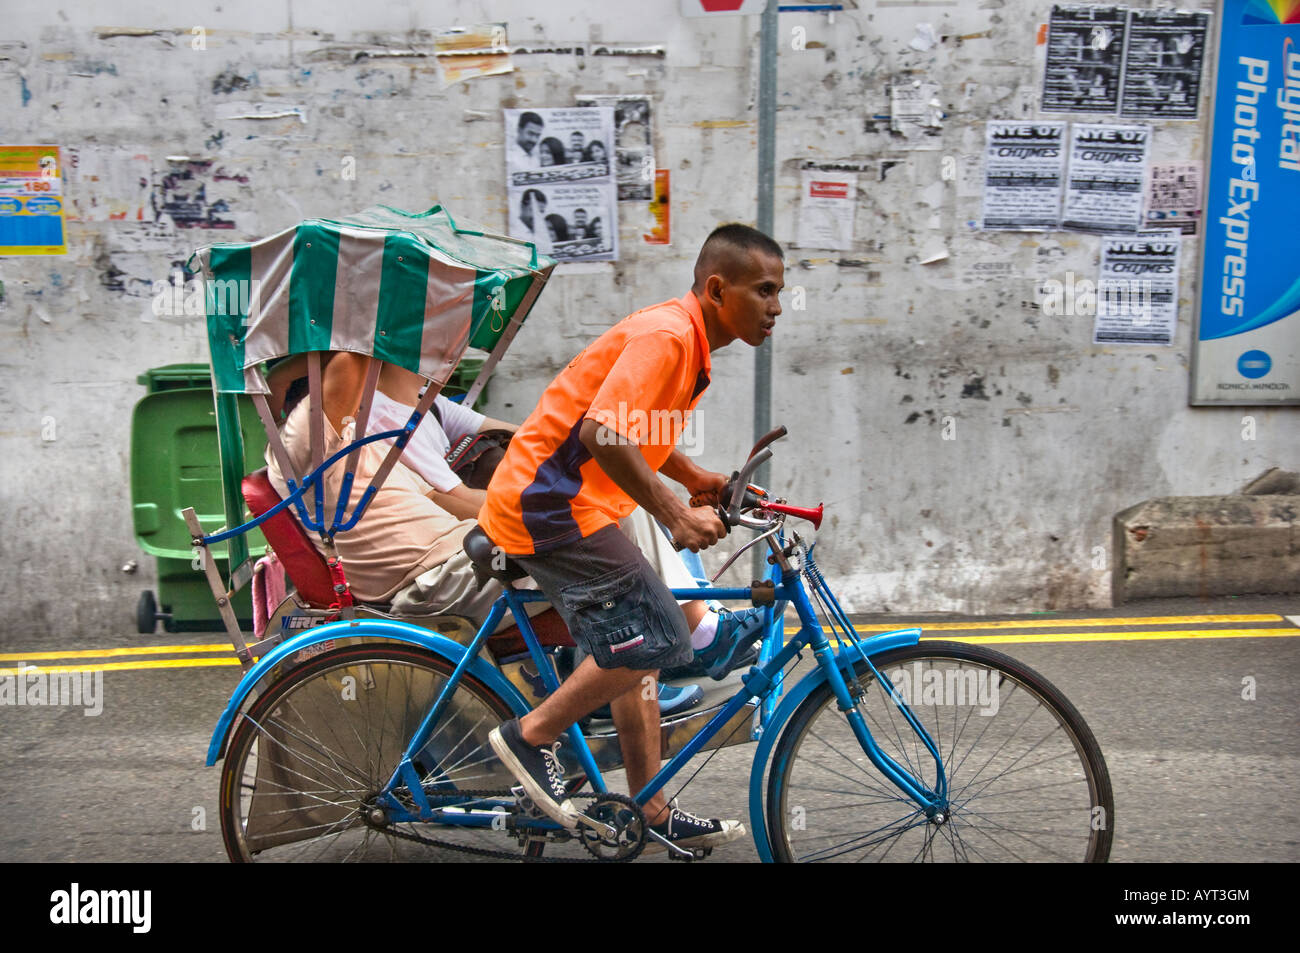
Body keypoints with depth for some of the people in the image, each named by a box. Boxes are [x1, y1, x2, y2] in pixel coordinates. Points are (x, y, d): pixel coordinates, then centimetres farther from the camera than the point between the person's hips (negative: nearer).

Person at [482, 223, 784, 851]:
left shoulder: (690, 342, 13)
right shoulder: (665, 334, -19)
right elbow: (603, 433, -30)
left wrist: (696, 480, 14)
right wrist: (675, 515, -26)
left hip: (550, 505, 11)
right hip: (550, 506, -11)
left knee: (630, 654, 13)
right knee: (656, 640, -12)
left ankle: (653, 814, 22)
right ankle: (531, 734, 2)